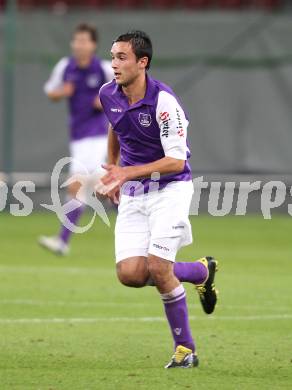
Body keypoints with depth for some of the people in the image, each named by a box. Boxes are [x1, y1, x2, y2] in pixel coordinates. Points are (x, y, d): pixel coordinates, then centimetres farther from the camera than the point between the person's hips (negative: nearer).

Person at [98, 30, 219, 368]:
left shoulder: (163, 101, -21)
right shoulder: (108, 95, -1)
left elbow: (177, 161, -22)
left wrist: (128, 172, -30)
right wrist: (113, 172, 23)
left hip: (170, 188, -6)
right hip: (132, 195, 6)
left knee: (158, 268, -17)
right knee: (130, 274, -10)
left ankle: (185, 349, 1)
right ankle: (200, 271, 17)